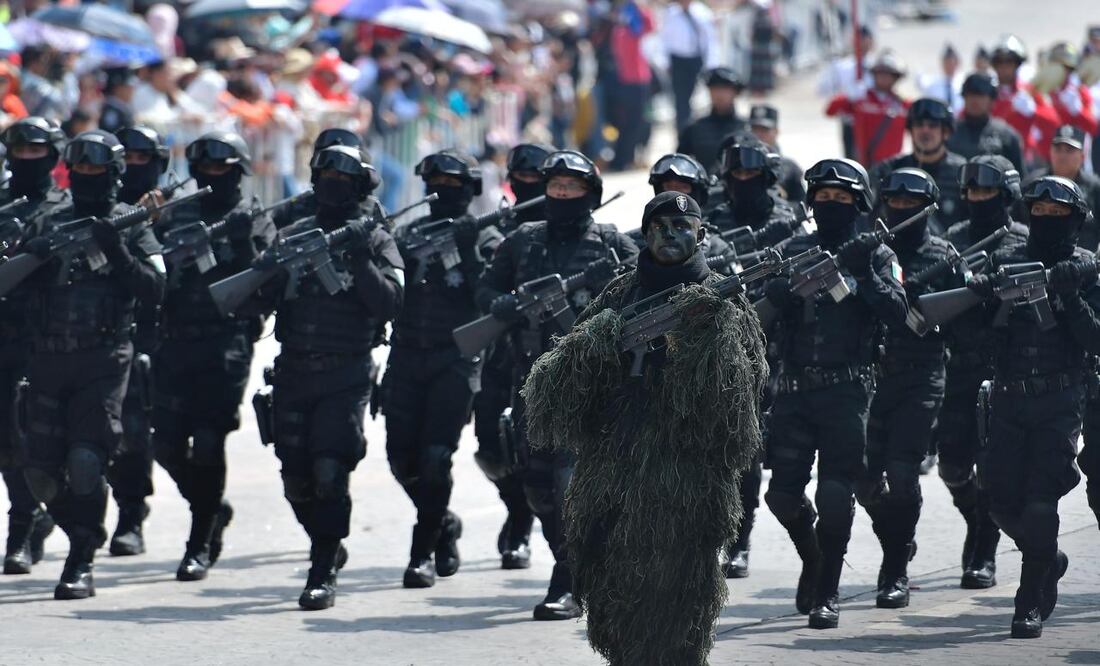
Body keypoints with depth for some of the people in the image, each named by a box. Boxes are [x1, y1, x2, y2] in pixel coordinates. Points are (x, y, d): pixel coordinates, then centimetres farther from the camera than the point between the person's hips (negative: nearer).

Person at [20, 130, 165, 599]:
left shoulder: (130, 227, 4)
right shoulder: (50, 225, 14)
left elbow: (153, 289, -5)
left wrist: (116, 252, -17)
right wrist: (35, 254, -11)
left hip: (102, 360, -4)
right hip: (48, 360, 4)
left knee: (86, 462, -16)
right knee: (42, 471, 3)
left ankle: (81, 565, -10)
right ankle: (83, 536, 27)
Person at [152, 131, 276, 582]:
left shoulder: (254, 225, 5)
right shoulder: (174, 218, 14)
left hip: (226, 347, -4)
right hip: (175, 344, 4)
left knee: (207, 444, -8)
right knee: (168, 443, 2)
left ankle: (200, 545, 0)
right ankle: (212, 508, 29)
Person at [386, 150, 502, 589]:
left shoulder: (485, 240, 3)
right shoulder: (410, 233, 14)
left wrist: (468, 251, -18)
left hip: (455, 360, -4)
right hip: (407, 357, 4)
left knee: (435, 457, -13)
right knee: (403, 458, 2)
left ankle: (424, 552, -5)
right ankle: (444, 524, 27)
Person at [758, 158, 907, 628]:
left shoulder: (876, 255, 5)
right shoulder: (793, 253, 13)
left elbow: (897, 314, -7)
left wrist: (865, 274, -18)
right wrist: (786, 289, -15)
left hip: (846, 391, -3)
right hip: (794, 390, 3)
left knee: (835, 497, -8)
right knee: (783, 493, 1)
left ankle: (827, 593, 3)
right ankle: (813, 559, 29)